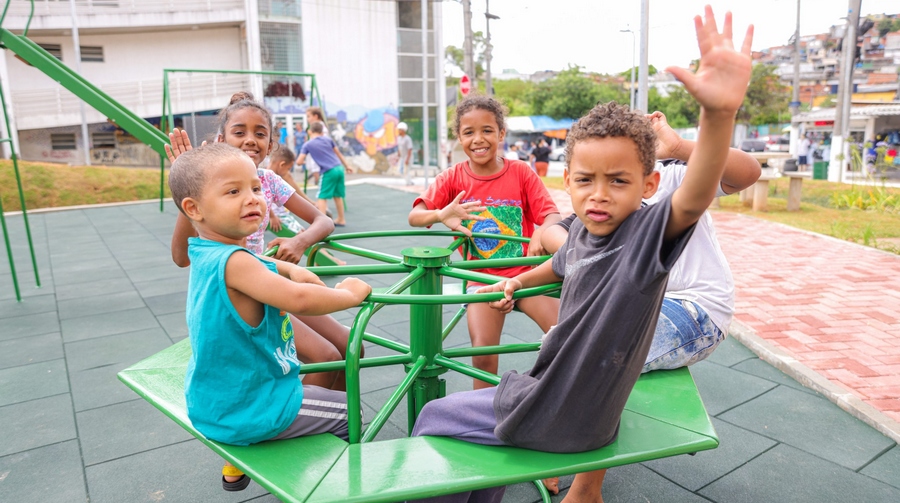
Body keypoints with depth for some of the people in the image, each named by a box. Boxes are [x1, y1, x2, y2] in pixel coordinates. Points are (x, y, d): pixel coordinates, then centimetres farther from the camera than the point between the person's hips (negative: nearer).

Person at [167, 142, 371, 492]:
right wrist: (350, 294, -25)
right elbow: (298, 299, -42)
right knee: (348, 412, 5)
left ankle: (236, 466, 47)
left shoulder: (206, 255, 2)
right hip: (246, 412, -9)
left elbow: (258, 264, 21)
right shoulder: (233, 262, -28)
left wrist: (291, 269, 0)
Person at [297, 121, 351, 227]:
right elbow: (339, 154, 20)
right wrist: (347, 166, 30)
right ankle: (341, 219, 27)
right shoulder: (328, 139, 13)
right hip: (339, 168, 5)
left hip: (328, 172, -5)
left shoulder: (307, 145, 2)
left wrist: (304, 161, 22)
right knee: (338, 195, 18)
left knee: (322, 197, 3)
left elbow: (299, 162, -1)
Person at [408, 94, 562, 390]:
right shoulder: (453, 178, -2)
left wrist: (542, 232, -35)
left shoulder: (520, 172, -4)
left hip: (525, 273, 0)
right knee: (483, 354, -14)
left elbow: (552, 214, -10)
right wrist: (440, 215, -34)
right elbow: (414, 216, -10)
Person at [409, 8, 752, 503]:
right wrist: (518, 281, 31)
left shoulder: (647, 235, -27)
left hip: (560, 420, -7)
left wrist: (720, 110, -64)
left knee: (432, 418, 9)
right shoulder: (582, 227, -6)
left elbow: (694, 200, -49)